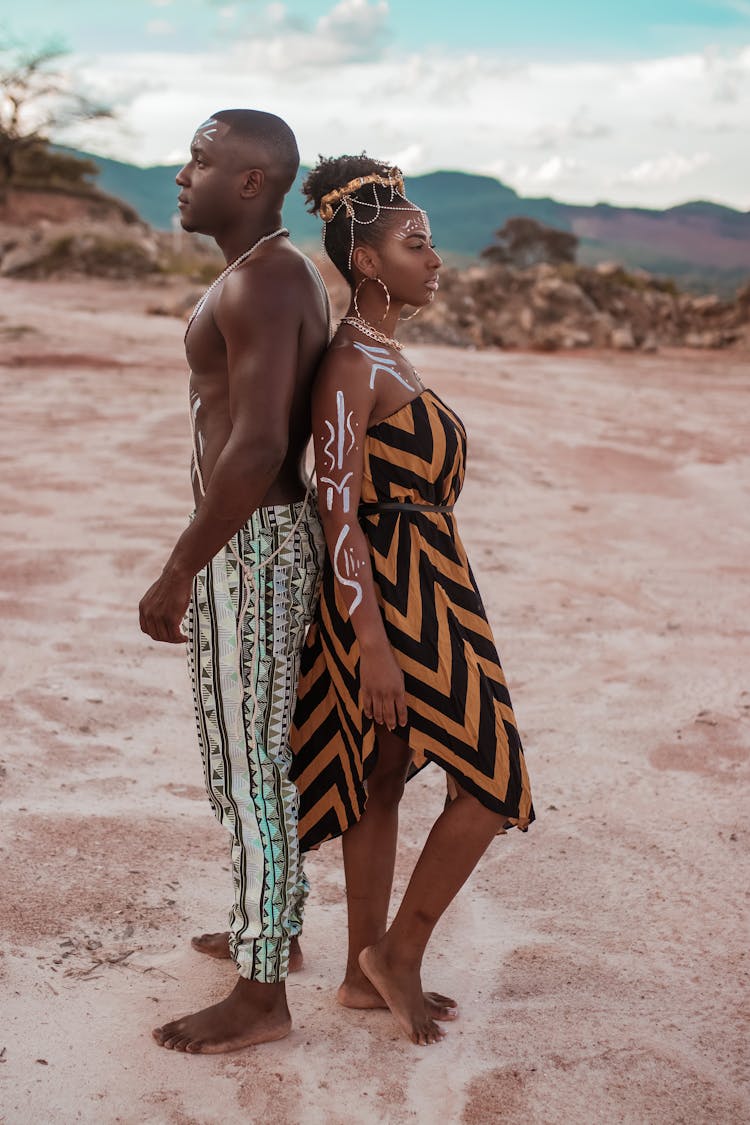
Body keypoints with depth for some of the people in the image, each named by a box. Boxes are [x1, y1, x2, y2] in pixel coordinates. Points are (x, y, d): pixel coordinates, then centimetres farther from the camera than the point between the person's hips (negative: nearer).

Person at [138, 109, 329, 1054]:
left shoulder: (258, 283, -19)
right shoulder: (284, 275, 13)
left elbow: (255, 449, -27)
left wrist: (177, 572, -21)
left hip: (250, 547, -10)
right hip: (267, 534, 10)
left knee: (246, 767, -1)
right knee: (259, 754, 22)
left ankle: (259, 997, 12)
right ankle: (270, 919, 40)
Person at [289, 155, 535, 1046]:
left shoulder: (381, 355, 13)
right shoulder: (351, 364, -17)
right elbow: (337, 507, -20)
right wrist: (374, 643, -23)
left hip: (410, 586, 10)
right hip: (393, 593, -10)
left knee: (381, 778, 14)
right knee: (492, 779, -2)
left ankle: (366, 974, 25)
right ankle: (398, 951, 11)